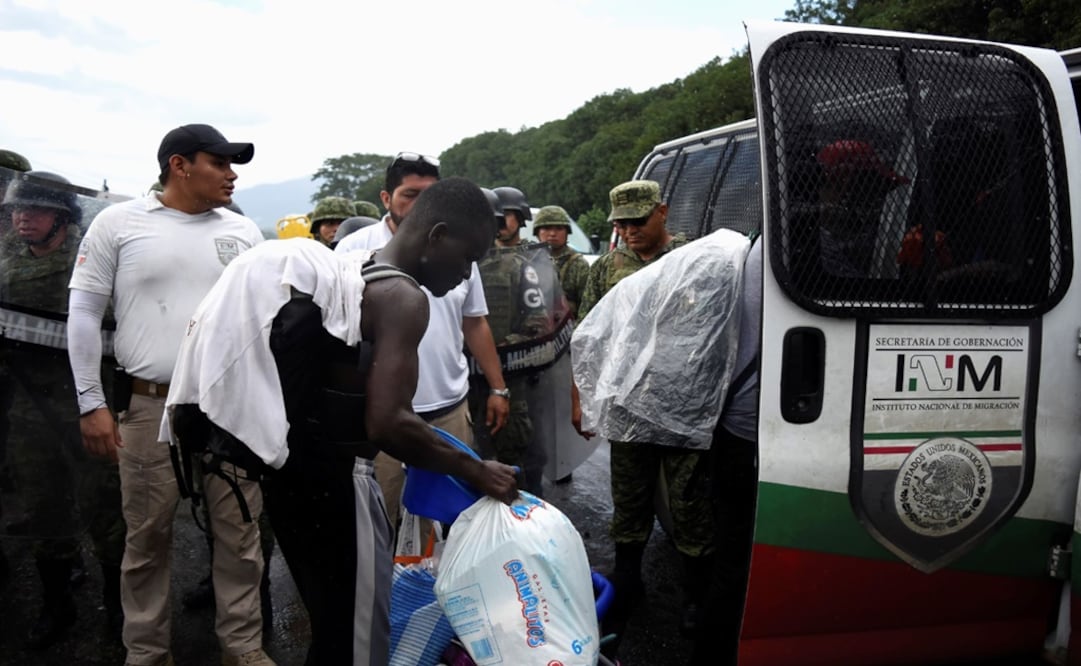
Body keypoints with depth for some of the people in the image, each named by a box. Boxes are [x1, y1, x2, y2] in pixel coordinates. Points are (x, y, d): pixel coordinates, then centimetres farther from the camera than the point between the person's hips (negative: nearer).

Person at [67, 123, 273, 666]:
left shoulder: (243, 231, 7)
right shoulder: (118, 223, 0)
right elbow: (84, 313, 1)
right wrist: (91, 403, -3)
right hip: (150, 407, -2)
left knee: (240, 534, 8)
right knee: (147, 538, 10)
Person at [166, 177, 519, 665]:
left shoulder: (346, 273, 13)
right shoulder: (404, 296, -16)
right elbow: (386, 423, -25)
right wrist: (474, 472, -14)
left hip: (299, 470, 10)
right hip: (331, 481, -9)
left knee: (335, 626, 22)